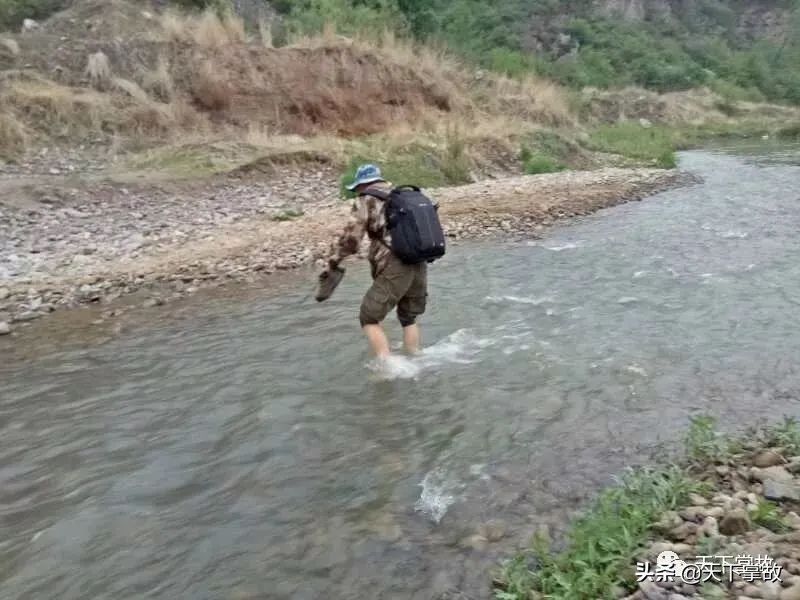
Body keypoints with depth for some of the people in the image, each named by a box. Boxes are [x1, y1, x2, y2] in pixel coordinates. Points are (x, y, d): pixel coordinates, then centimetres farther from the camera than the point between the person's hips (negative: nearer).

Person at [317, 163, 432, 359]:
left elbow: (351, 236, -6)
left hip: (395, 268, -7)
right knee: (409, 318, 23)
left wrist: (332, 264, 0)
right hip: (419, 265, 7)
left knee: (369, 319, 5)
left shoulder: (367, 199, 3)